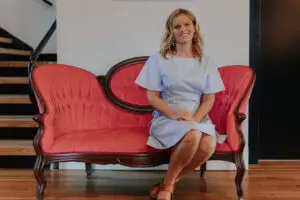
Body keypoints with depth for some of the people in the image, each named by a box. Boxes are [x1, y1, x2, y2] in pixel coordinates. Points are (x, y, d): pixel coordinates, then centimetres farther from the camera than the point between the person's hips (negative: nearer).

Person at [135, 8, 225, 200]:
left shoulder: (206, 61, 8)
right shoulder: (159, 59, 0)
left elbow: (209, 99, 6)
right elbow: (152, 97, -2)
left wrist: (195, 118, -14)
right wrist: (175, 115, -17)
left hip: (197, 118, 3)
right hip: (167, 117, -3)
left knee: (209, 145, -32)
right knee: (193, 135, -37)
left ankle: (169, 182, -7)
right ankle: (168, 184, -11)